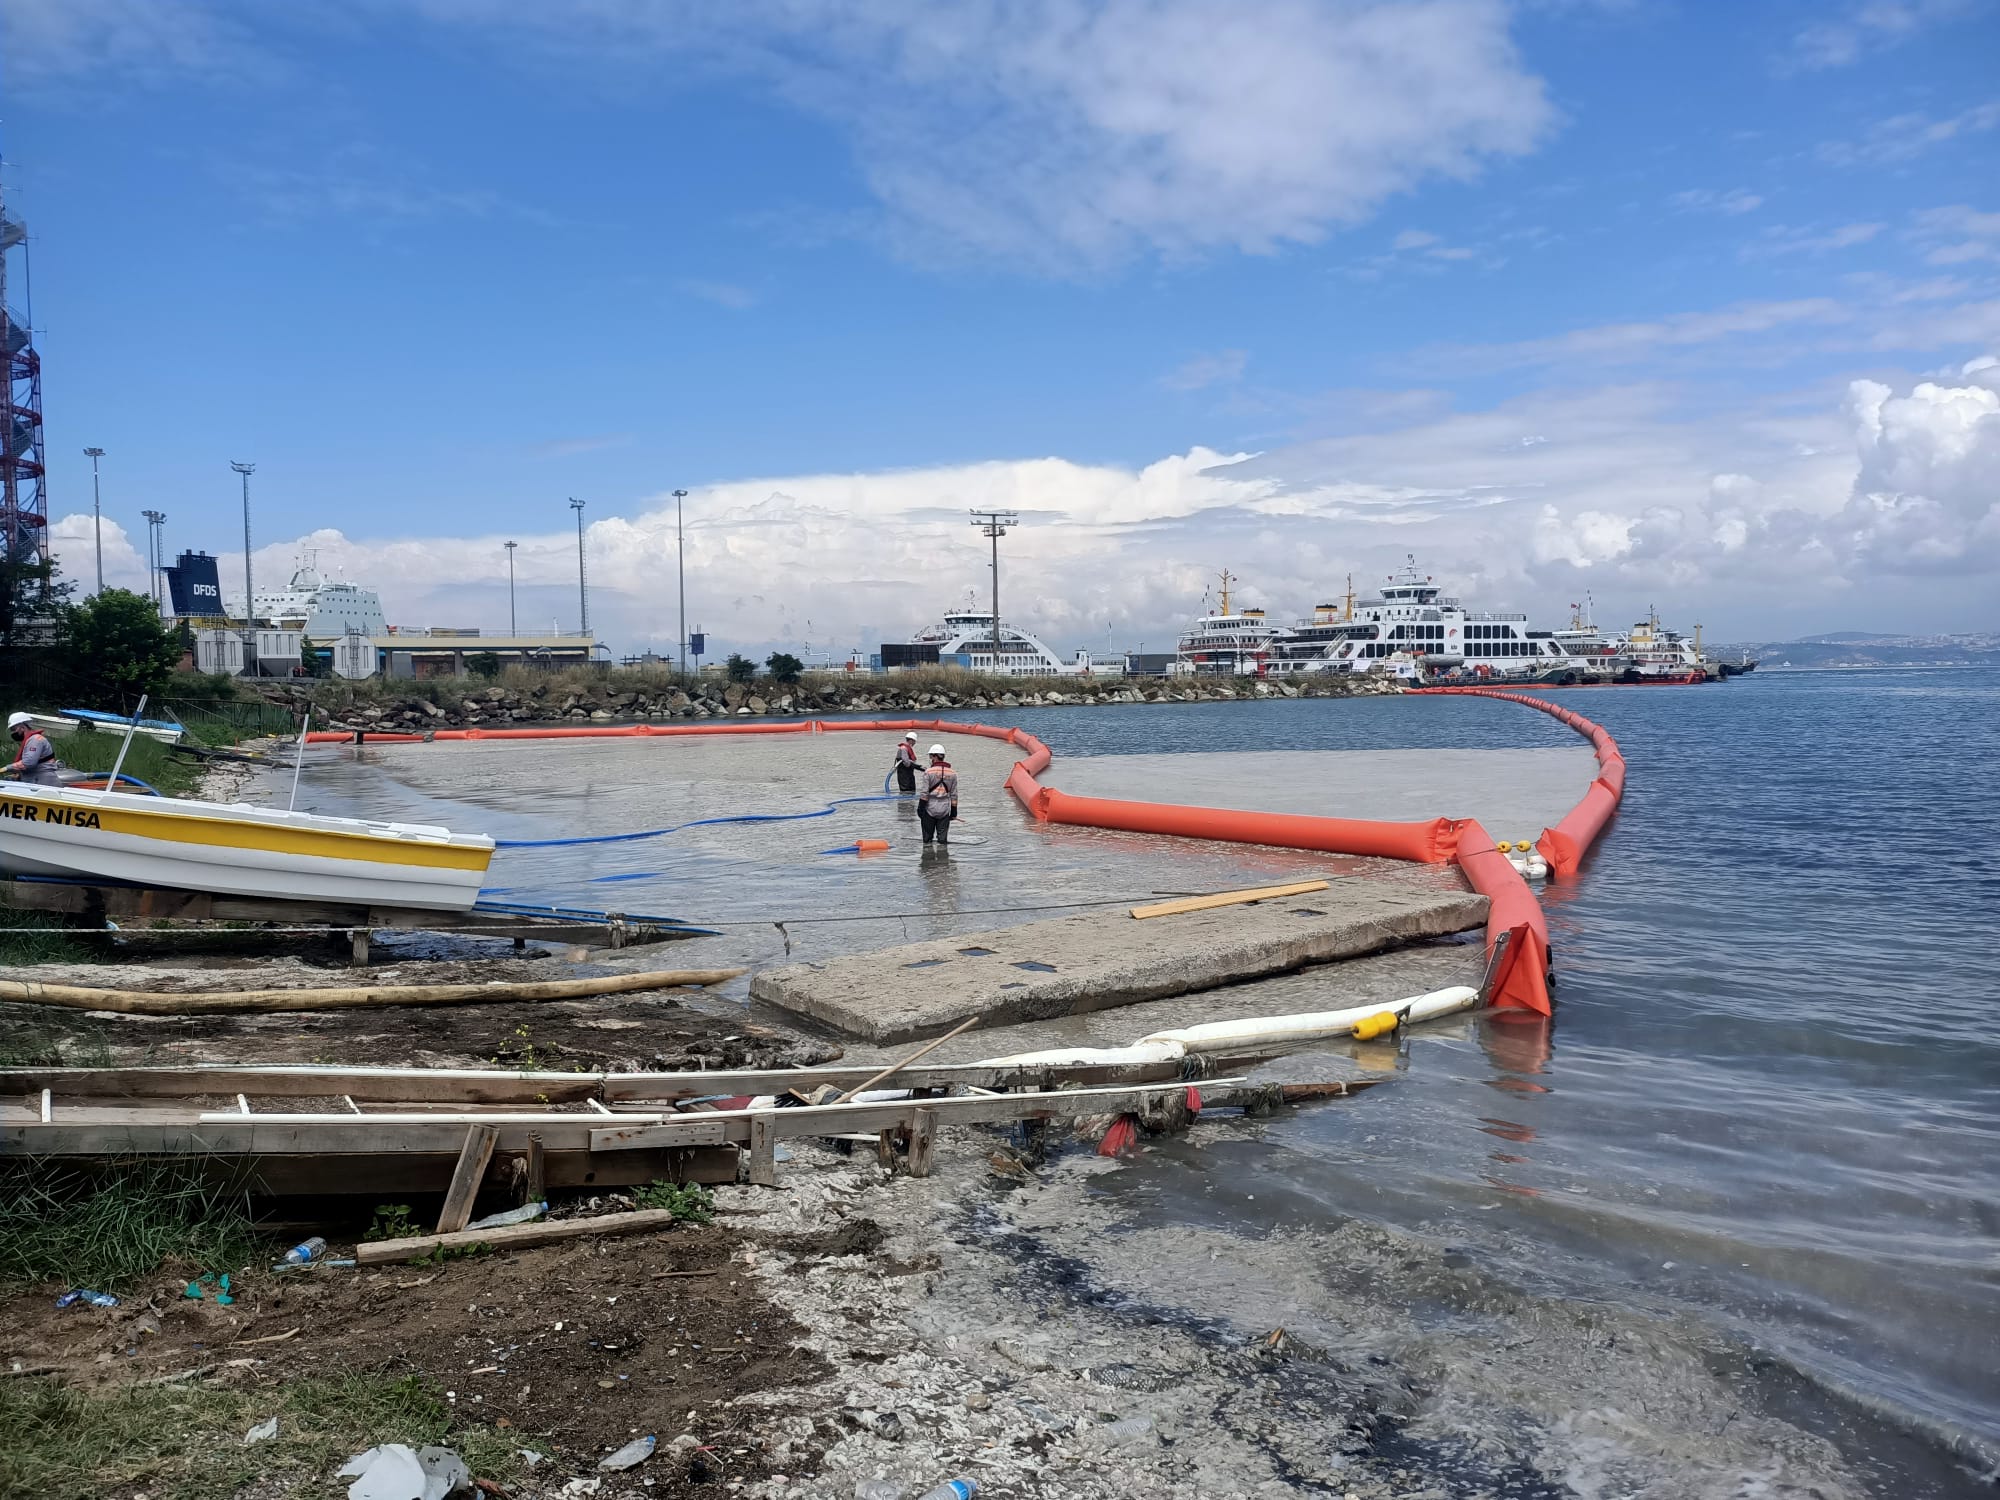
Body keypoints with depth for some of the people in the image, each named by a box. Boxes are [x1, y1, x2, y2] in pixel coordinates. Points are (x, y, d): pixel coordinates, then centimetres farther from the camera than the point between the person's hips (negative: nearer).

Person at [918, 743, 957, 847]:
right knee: (943, 838, 7)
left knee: (927, 837, 8)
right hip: (944, 809, 3)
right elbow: (954, 794, 6)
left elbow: (924, 792, -10)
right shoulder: (952, 773, 3)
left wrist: (920, 807, -4)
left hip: (930, 808, -3)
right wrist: (954, 811, 12)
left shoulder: (928, 772, -8)